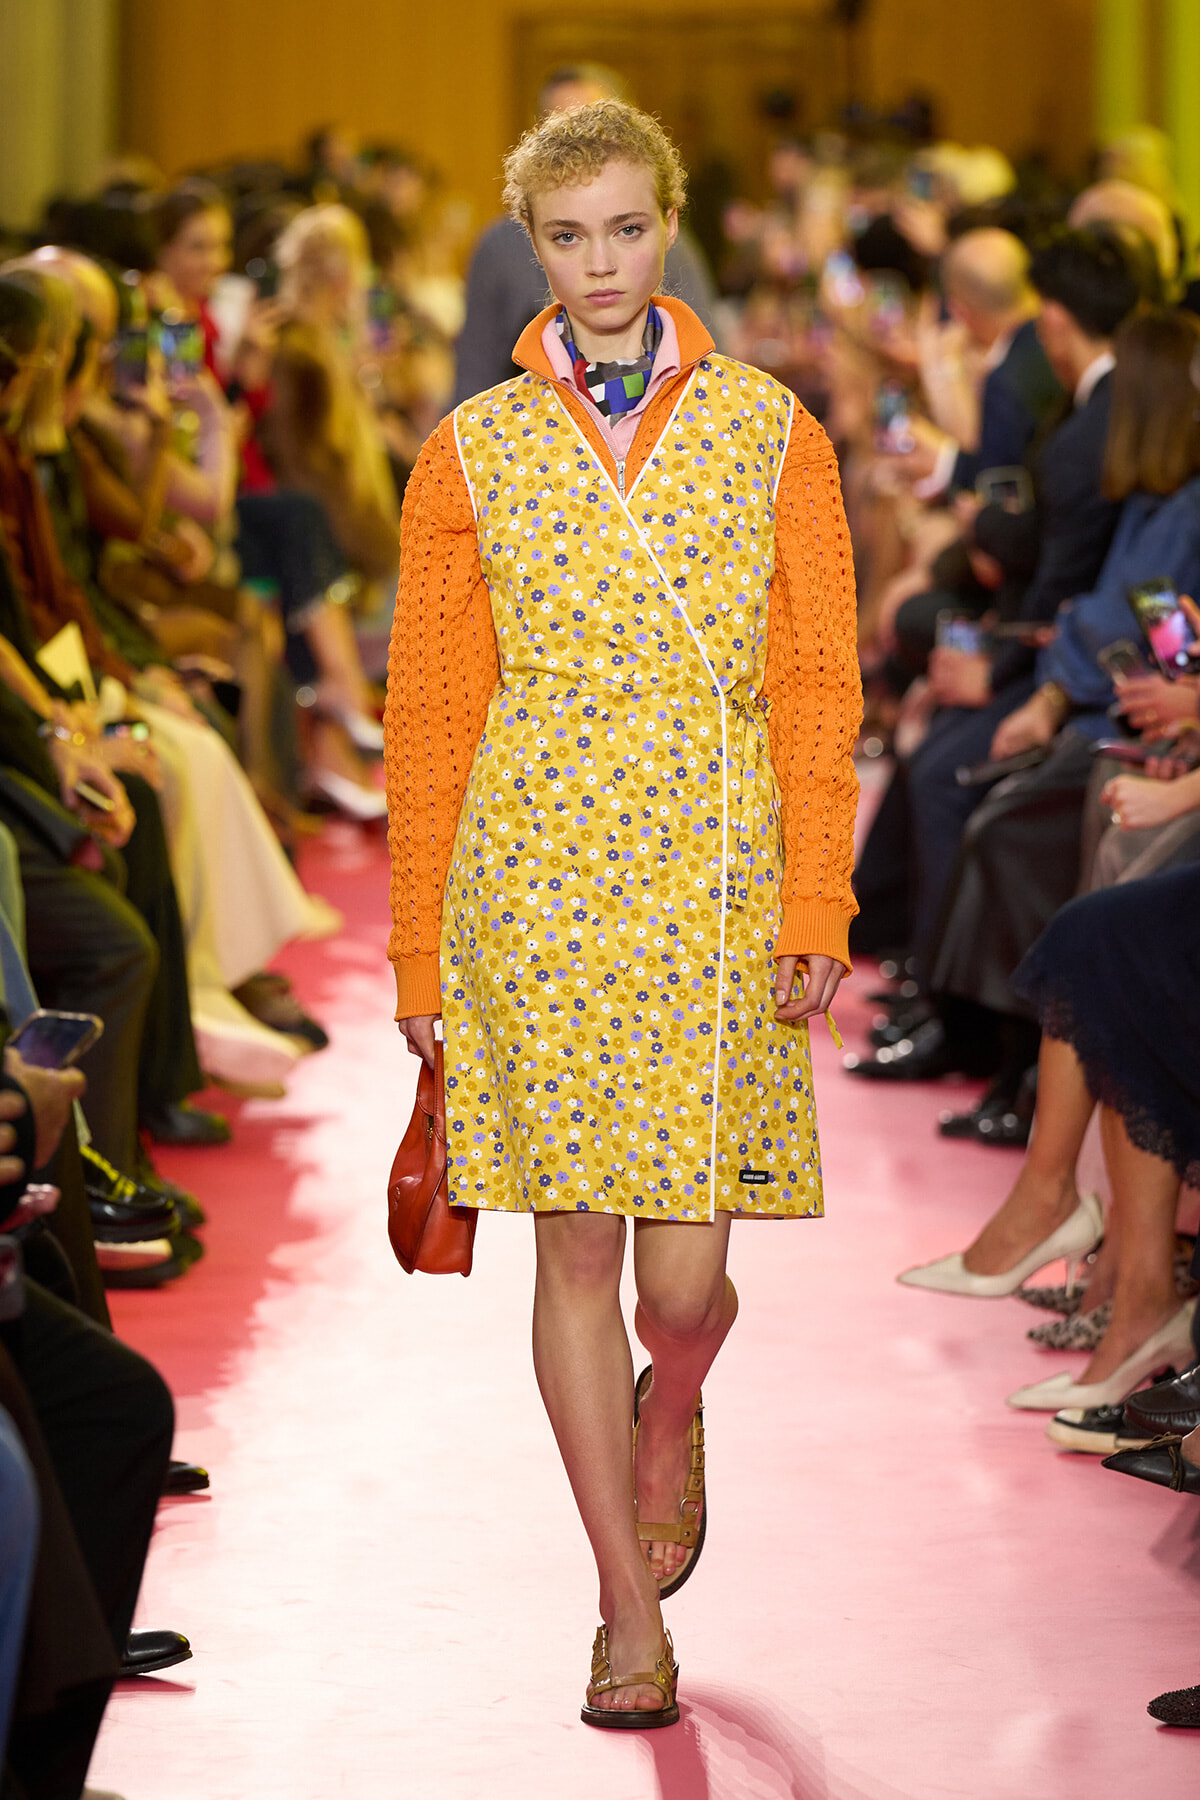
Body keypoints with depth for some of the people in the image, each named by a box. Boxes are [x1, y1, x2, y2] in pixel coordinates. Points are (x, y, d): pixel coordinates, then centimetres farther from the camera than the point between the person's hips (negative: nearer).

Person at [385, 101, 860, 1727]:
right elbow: (429, 715, 7)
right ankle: (631, 1612, 13)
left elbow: (817, 683, 3)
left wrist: (816, 909, -5)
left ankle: (667, 1415, 35)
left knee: (689, 1275, -3)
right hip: (537, 887, 0)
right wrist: (421, 955, 5)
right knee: (579, 1249, 0)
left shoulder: (768, 431, 5)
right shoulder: (474, 453, 6)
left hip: (717, 889, 0)